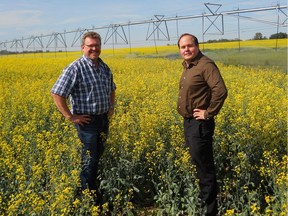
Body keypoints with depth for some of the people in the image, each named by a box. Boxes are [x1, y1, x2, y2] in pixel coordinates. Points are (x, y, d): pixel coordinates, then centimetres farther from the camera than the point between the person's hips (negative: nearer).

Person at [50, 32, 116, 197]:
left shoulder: (105, 67, 8)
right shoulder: (75, 68, -16)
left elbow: (112, 89, 27)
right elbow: (57, 93, -19)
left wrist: (112, 107, 14)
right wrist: (70, 116, -18)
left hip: (104, 119, 7)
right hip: (87, 121, -7)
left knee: (98, 156, 16)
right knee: (89, 159, 0)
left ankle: (96, 188, 31)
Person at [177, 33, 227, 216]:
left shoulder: (205, 65, -16)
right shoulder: (188, 67, 13)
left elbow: (221, 91, -27)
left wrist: (209, 113, -20)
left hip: (200, 124, -10)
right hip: (189, 122, 10)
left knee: (204, 167, -3)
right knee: (197, 164, 18)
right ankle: (201, 201, 32)